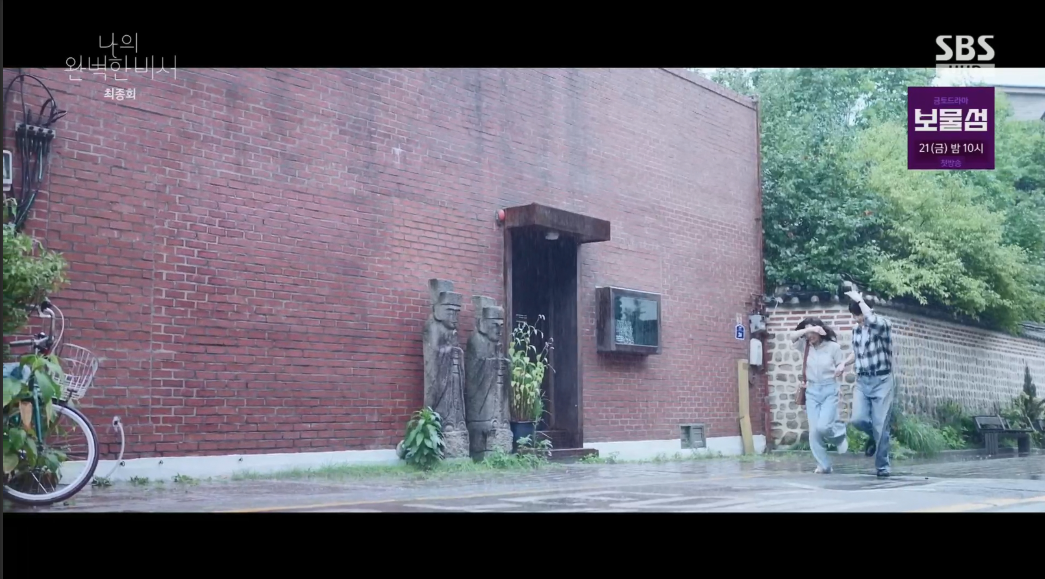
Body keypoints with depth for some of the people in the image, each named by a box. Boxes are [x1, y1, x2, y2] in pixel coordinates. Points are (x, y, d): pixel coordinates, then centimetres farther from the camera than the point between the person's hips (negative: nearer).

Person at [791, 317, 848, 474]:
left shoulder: (833, 346, -7)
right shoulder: (805, 345, -1)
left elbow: (841, 364, 2)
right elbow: (792, 336, -17)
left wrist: (840, 369, -21)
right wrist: (808, 329, -30)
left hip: (829, 390, -3)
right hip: (812, 391, 3)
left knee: (823, 426, -17)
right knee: (814, 431, -2)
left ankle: (839, 435, 19)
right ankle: (824, 465, 11)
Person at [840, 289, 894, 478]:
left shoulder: (883, 324, -10)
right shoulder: (856, 330, 9)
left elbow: (872, 320, -36)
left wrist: (859, 299, -24)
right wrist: (843, 364, 7)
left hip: (881, 381, -5)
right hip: (862, 381, 5)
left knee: (881, 426, -4)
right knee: (857, 419, -11)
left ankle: (882, 466, 9)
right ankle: (873, 436, 22)